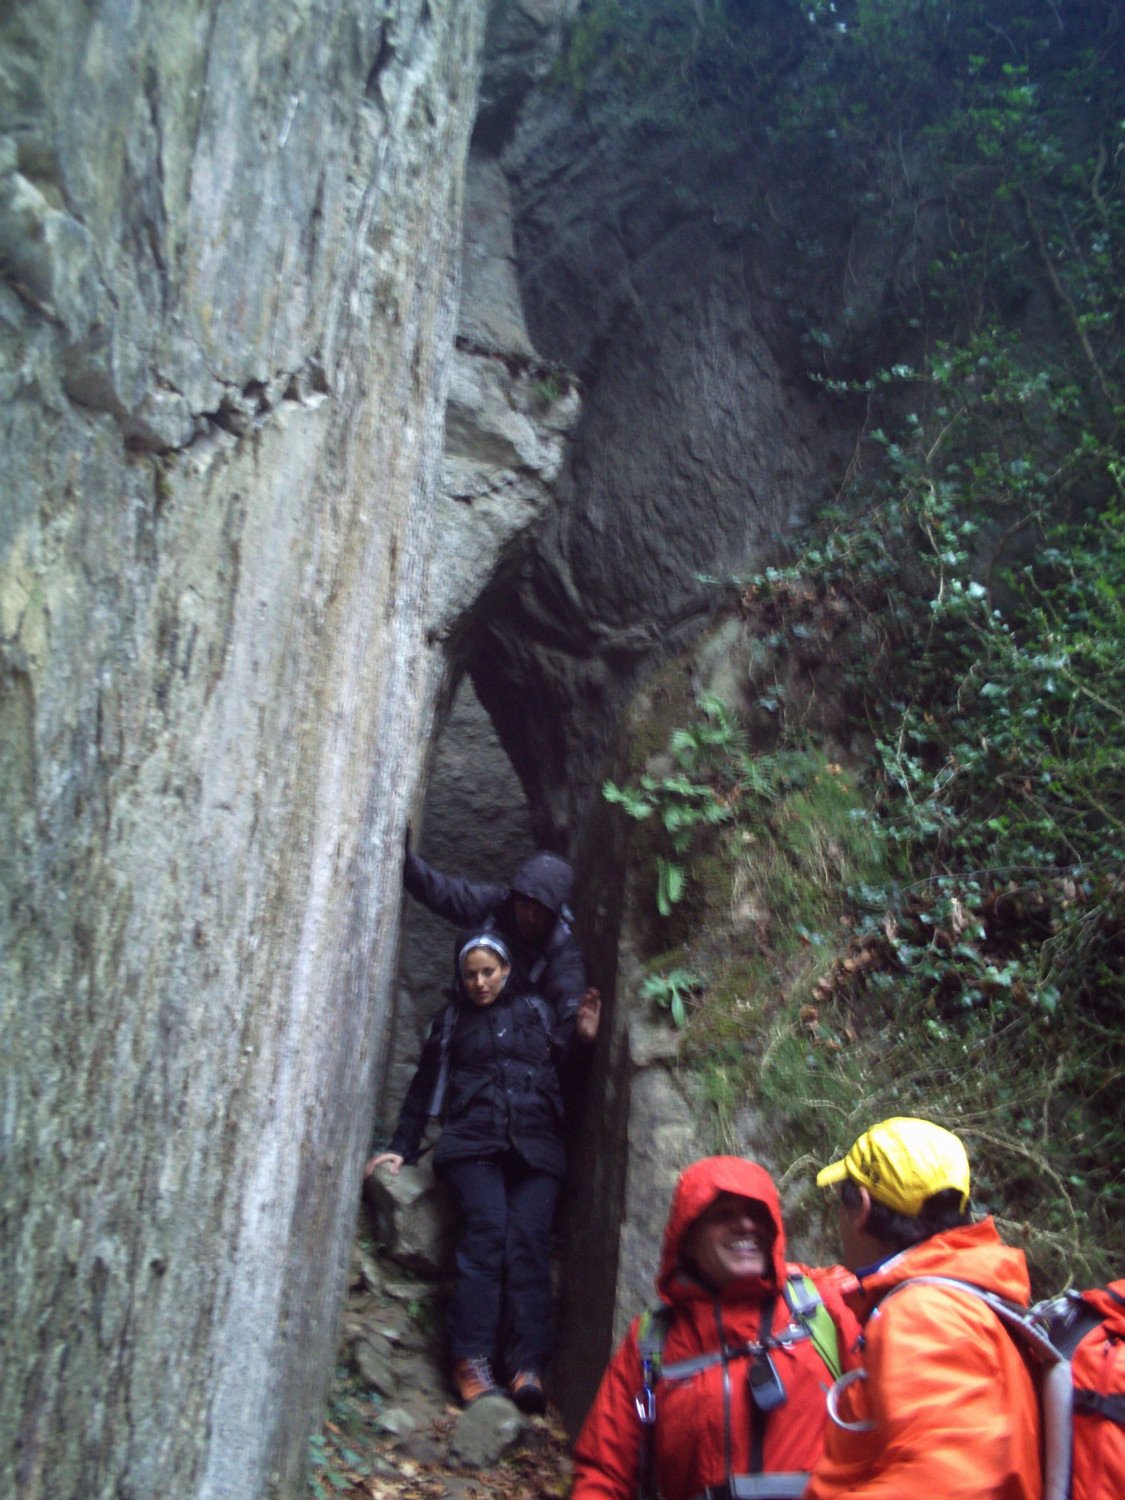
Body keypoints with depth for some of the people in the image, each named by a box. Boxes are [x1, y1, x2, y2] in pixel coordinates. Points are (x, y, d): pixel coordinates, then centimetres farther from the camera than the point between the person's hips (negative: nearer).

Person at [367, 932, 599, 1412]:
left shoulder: (537, 1011, 21)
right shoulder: (452, 1020, 22)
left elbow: (561, 1066, 20)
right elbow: (425, 1086, 24)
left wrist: (581, 1038, 5)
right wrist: (400, 1148, 20)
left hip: (535, 1144, 0)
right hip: (473, 1143, 0)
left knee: (529, 1240, -19)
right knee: (486, 1231, -23)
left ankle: (527, 1368, -24)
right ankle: (471, 1360, -26)